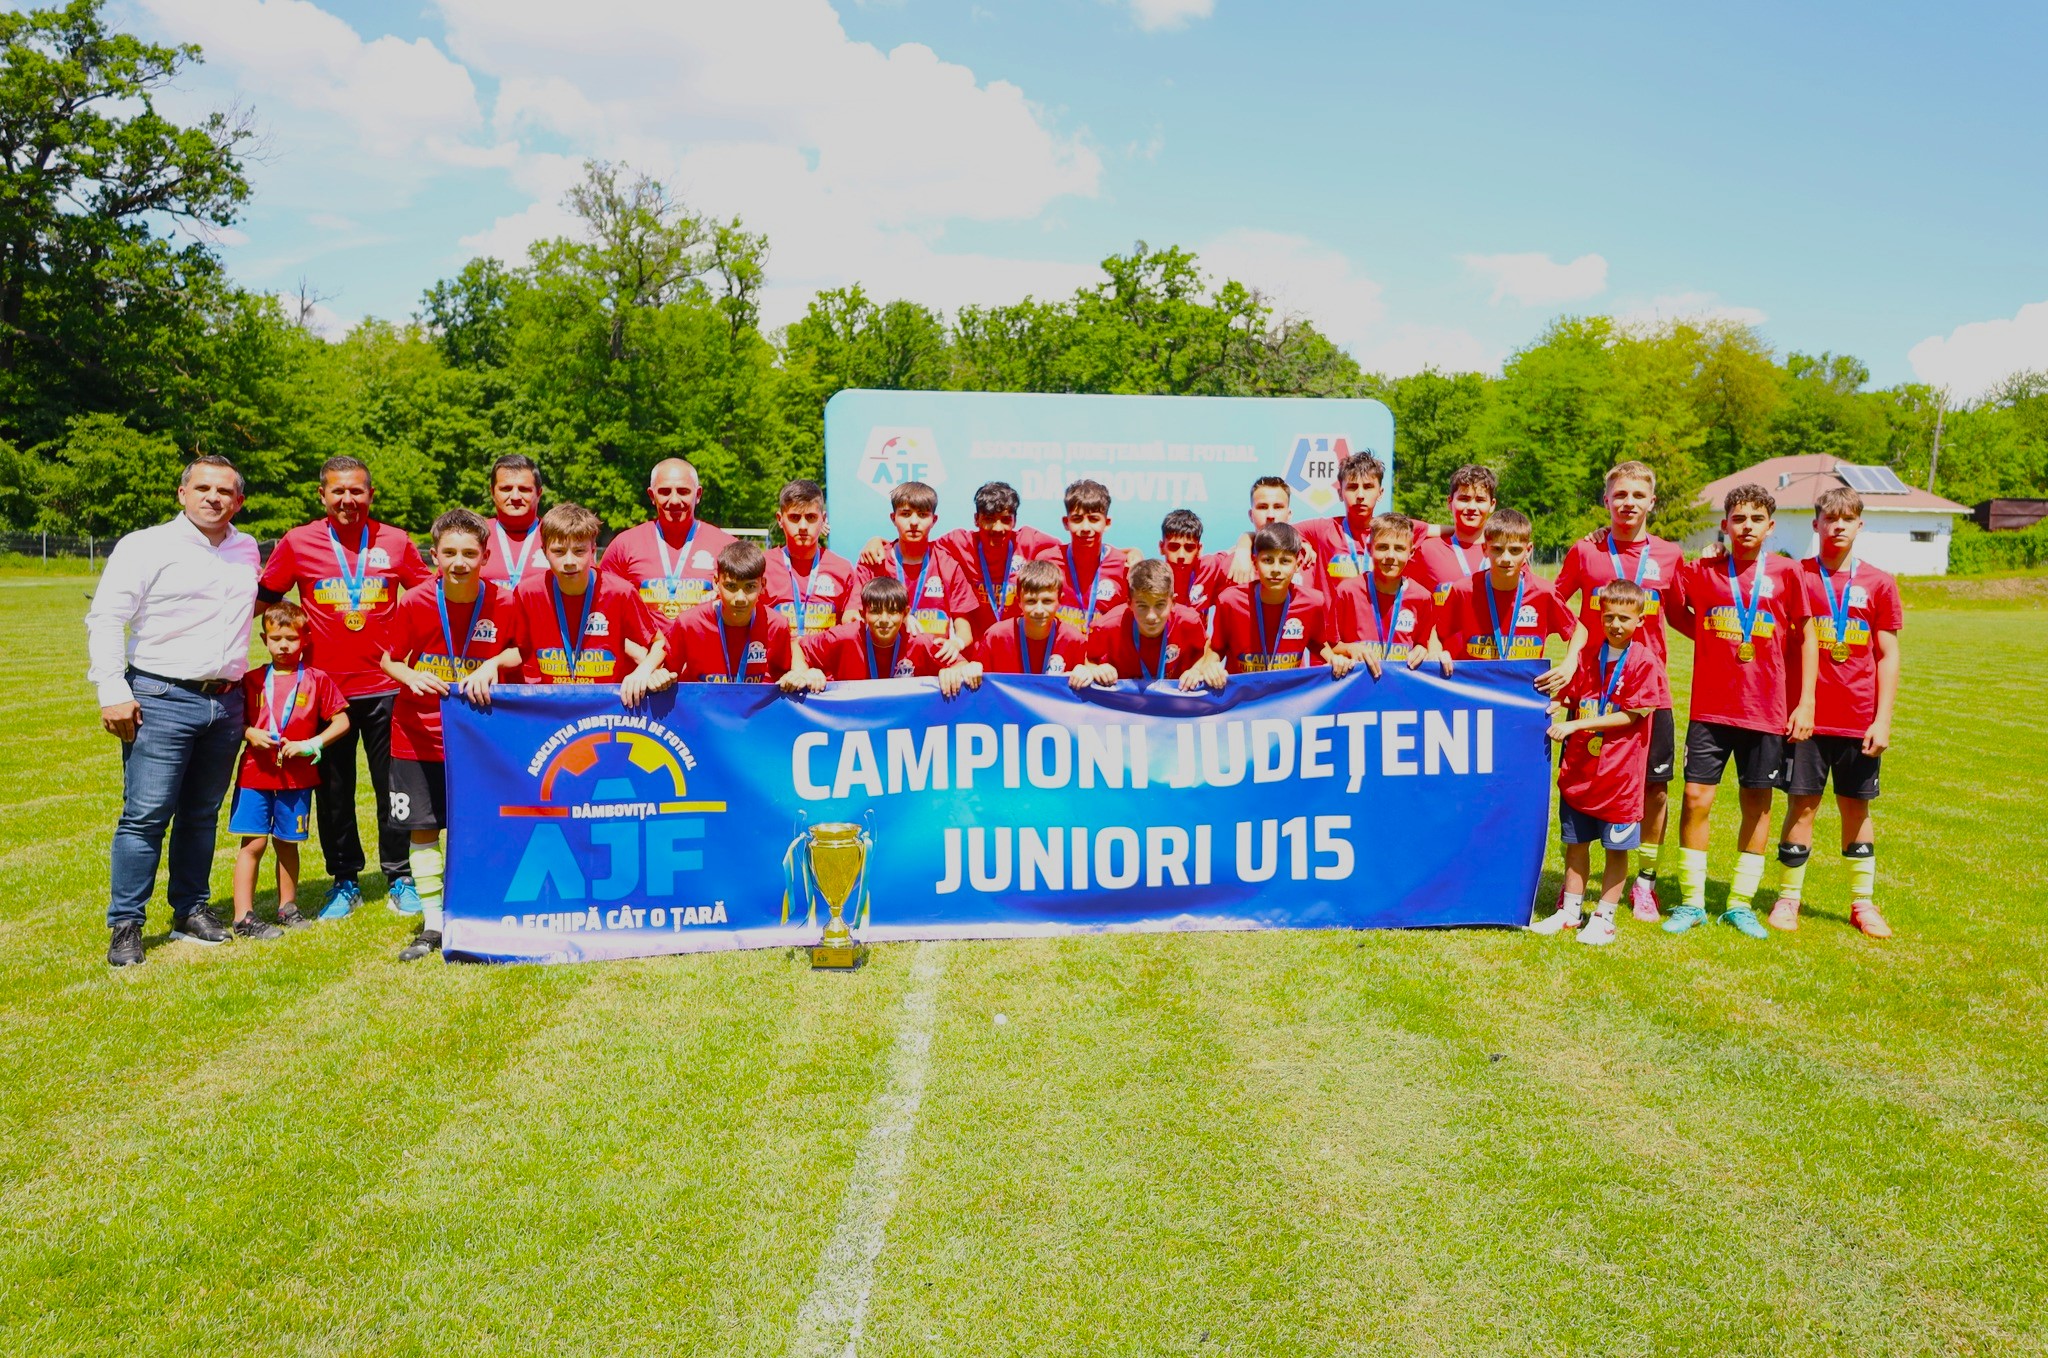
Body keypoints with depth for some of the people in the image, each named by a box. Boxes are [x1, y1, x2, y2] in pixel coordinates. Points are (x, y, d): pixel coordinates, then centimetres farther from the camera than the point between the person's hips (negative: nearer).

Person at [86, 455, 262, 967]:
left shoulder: (248, 550, 14)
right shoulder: (145, 546, -2)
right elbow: (105, 620, -5)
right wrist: (112, 692, -12)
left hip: (226, 704, 5)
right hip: (161, 700, -5)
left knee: (202, 816, 12)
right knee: (146, 816, -7)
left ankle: (191, 910, 23)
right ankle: (125, 926, 2)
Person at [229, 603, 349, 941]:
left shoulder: (317, 681, 0)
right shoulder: (252, 680, 5)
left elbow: (341, 722, -1)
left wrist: (309, 745, -11)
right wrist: (250, 734, -10)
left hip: (297, 776, 0)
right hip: (255, 774, 0)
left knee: (287, 843, 12)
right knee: (253, 843, -2)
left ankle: (288, 908, 25)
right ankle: (243, 917, 2)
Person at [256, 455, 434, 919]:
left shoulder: (395, 542, 3)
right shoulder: (298, 543, 2)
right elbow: (261, 598, 10)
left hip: (385, 687, 0)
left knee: (395, 789, 5)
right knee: (333, 793, 9)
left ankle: (400, 880, 18)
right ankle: (344, 882, 23)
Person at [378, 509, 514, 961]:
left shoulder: (503, 604, -10)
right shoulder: (414, 603, -9)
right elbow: (389, 660, 2)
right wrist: (410, 677, -17)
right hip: (418, 736, 1)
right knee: (422, 828, 6)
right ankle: (432, 925, 18)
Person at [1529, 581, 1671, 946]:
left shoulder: (1644, 661, -8)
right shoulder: (1587, 656, 6)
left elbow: (1631, 716, -12)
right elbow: (1567, 698, 11)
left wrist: (1576, 724, -17)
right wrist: (1549, 710, -11)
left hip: (1620, 772, -4)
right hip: (1578, 768, 4)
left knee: (1616, 848, 6)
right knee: (1575, 842, 12)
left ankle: (1604, 917, 18)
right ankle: (1570, 911, 24)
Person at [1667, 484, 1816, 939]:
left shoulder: (1786, 572, 1)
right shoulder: (1701, 572, 1)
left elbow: (1805, 638, 4)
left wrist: (1806, 702, 0)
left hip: (1766, 710, 0)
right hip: (1710, 708, 0)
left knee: (1758, 802, 7)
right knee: (1696, 797, -3)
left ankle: (1740, 903, 19)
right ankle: (1692, 902, 9)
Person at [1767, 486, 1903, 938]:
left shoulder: (1879, 583, 4)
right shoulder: (1795, 576, 1)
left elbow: (1888, 656, 4)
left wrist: (1883, 719, -3)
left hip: (1859, 720, 1)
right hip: (1805, 715, -1)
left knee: (1856, 806, 10)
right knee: (1801, 804, 2)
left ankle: (1862, 902, 21)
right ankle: (1788, 897, 13)